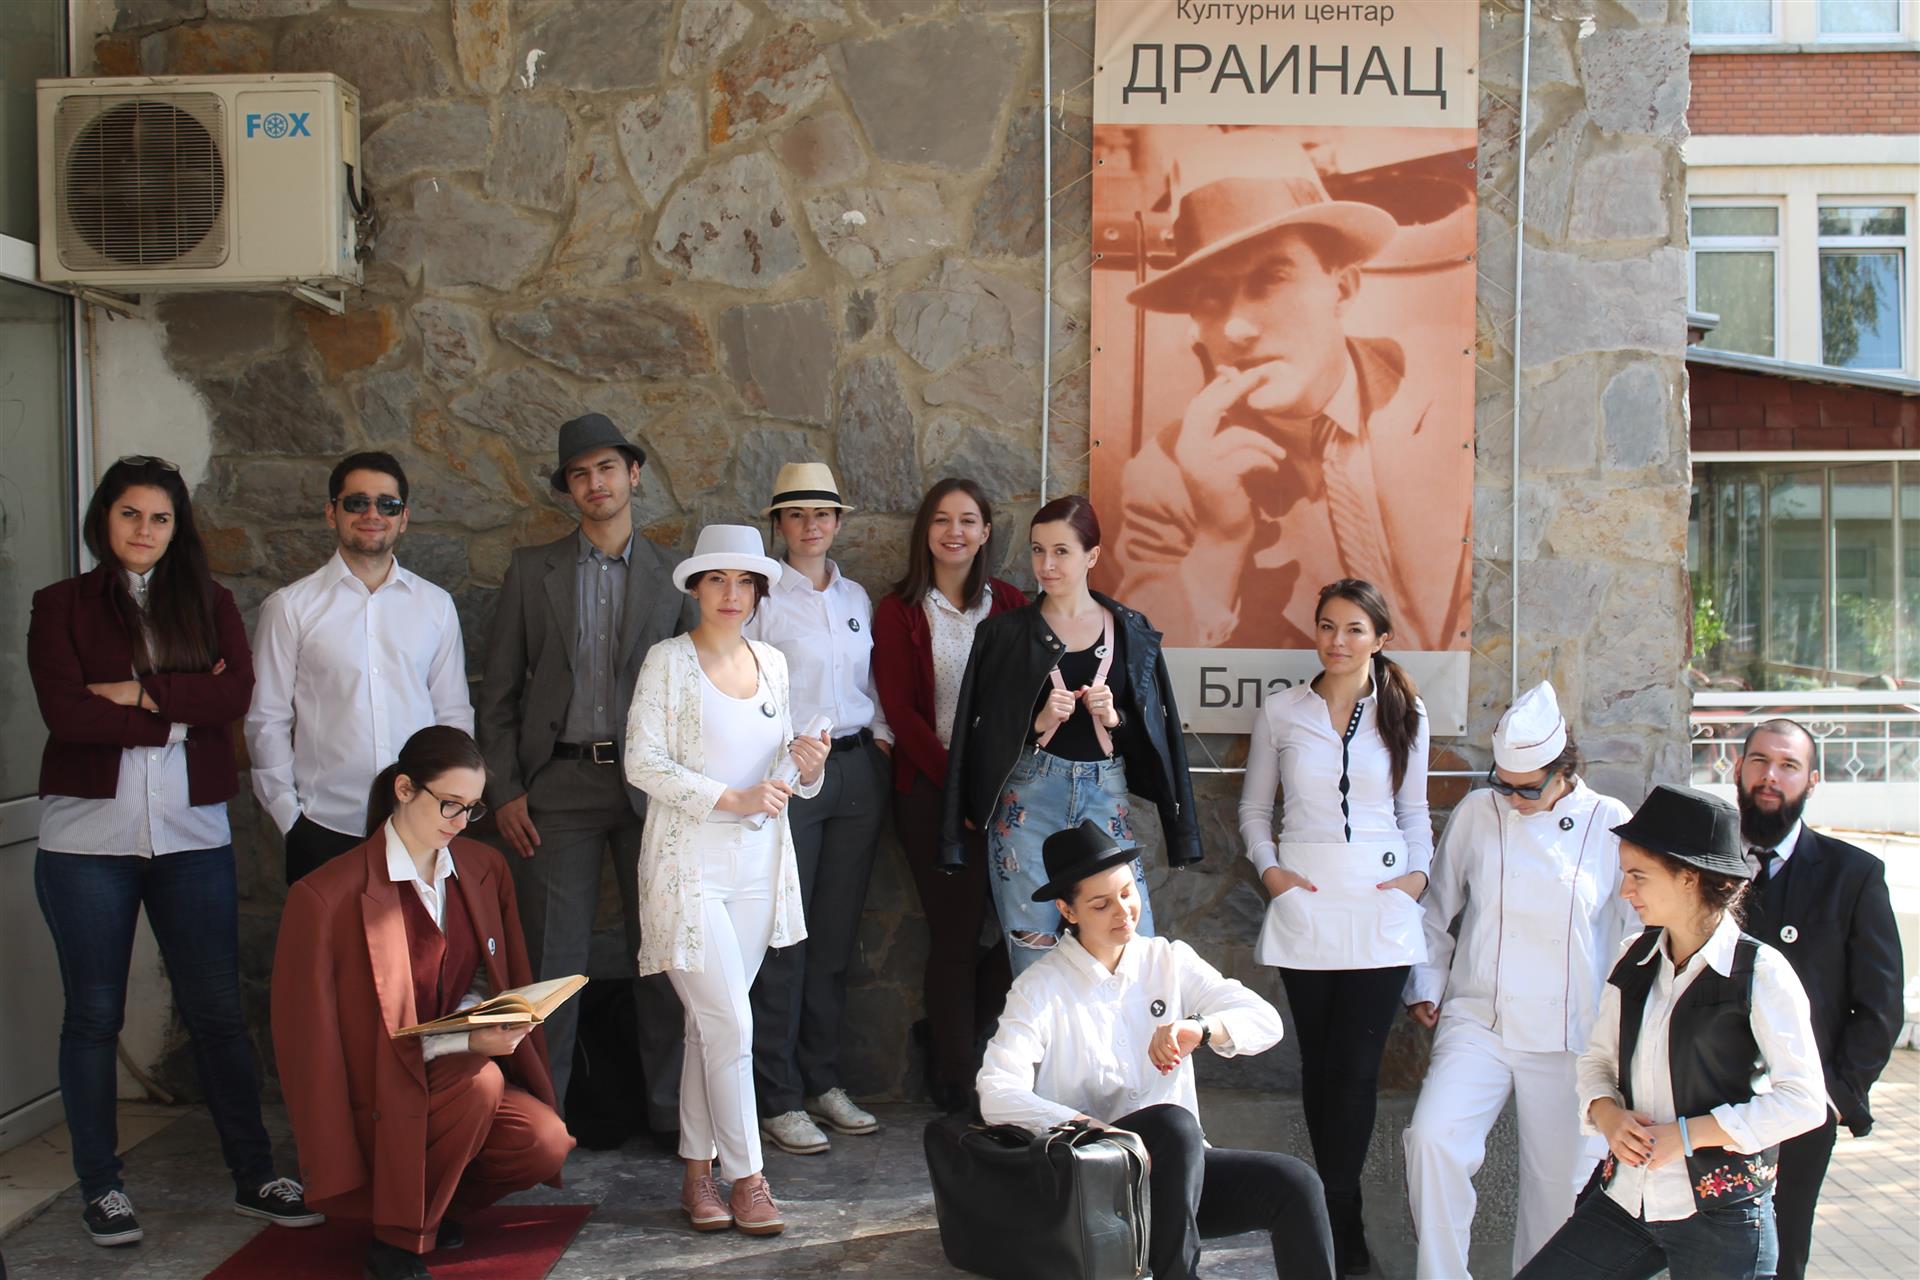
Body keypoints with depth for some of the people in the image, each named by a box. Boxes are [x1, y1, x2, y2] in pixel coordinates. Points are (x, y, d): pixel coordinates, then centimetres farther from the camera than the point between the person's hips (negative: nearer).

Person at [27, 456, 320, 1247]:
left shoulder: (209, 604, 9)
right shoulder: (60, 607, 4)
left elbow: (235, 694, -7)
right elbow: (66, 714, -10)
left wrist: (139, 692, -12)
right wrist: (180, 711, -9)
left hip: (192, 834, 1)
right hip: (88, 835, -1)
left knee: (218, 1010, 4)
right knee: (94, 1015, 8)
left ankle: (255, 1178, 14)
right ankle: (102, 1187, 20)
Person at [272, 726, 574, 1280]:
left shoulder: (485, 869, 4)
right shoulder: (327, 896, -16)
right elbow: (314, 1040, -15)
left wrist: (476, 1018, -10)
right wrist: (466, 1042, -23)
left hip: (457, 1067, 6)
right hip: (377, 1096, -6)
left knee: (545, 1143, -21)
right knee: (480, 1081, -34)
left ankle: (430, 1201, 9)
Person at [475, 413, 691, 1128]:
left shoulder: (674, 575, 8)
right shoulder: (532, 570, 8)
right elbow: (499, 692, 7)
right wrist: (504, 791, -1)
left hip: (652, 788, 0)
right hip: (559, 783, 0)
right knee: (554, 960, 0)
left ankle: (670, 1111, 16)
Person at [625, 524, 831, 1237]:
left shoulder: (772, 663, 11)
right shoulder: (669, 661, -4)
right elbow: (643, 763, -10)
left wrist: (805, 766, -5)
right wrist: (730, 799, -18)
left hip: (758, 864, 5)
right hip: (690, 863, -5)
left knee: (710, 1023, 10)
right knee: (731, 1023, -7)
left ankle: (697, 1173, 19)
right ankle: (746, 1177, 5)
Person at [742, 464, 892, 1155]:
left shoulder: (856, 598, 15)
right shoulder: (762, 597, -2)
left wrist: (881, 736, 7)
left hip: (858, 768, 6)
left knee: (837, 932, 9)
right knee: (783, 937, -5)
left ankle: (823, 1081, 19)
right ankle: (778, 1099, 3)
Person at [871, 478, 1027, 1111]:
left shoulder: (1010, 604, 10)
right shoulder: (899, 611, 2)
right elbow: (900, 710, -3)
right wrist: (958, 783, -11)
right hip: (932, 790, -3)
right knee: (955, 936, 0)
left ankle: (950, 1040, 23)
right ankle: (957, 1092, 14)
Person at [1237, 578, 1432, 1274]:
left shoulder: (1405, 713, 7)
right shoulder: (1281, 711, 4)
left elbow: (1414, 810, 15)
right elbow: (1253, 806, 13)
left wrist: (1418, 873, 0)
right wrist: (1268, 867, -2)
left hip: (1381, 905, 0)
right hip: (1305, 902, 0)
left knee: (1356, 1066, -4)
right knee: (1319, 1061, 6)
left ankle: (1335, 1214, 7)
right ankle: (1342, 1215, 19)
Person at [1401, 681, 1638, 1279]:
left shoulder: (1611, 826, -1)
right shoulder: (1476, 813, 3)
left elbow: (1640, 928, 9)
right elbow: (1437, 910, 16)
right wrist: (1425, 986, 10)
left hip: (1571, 1039, 0)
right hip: (1477, 1024, 0)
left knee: (1559, 1183, 5)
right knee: (1433, 1139, -20)